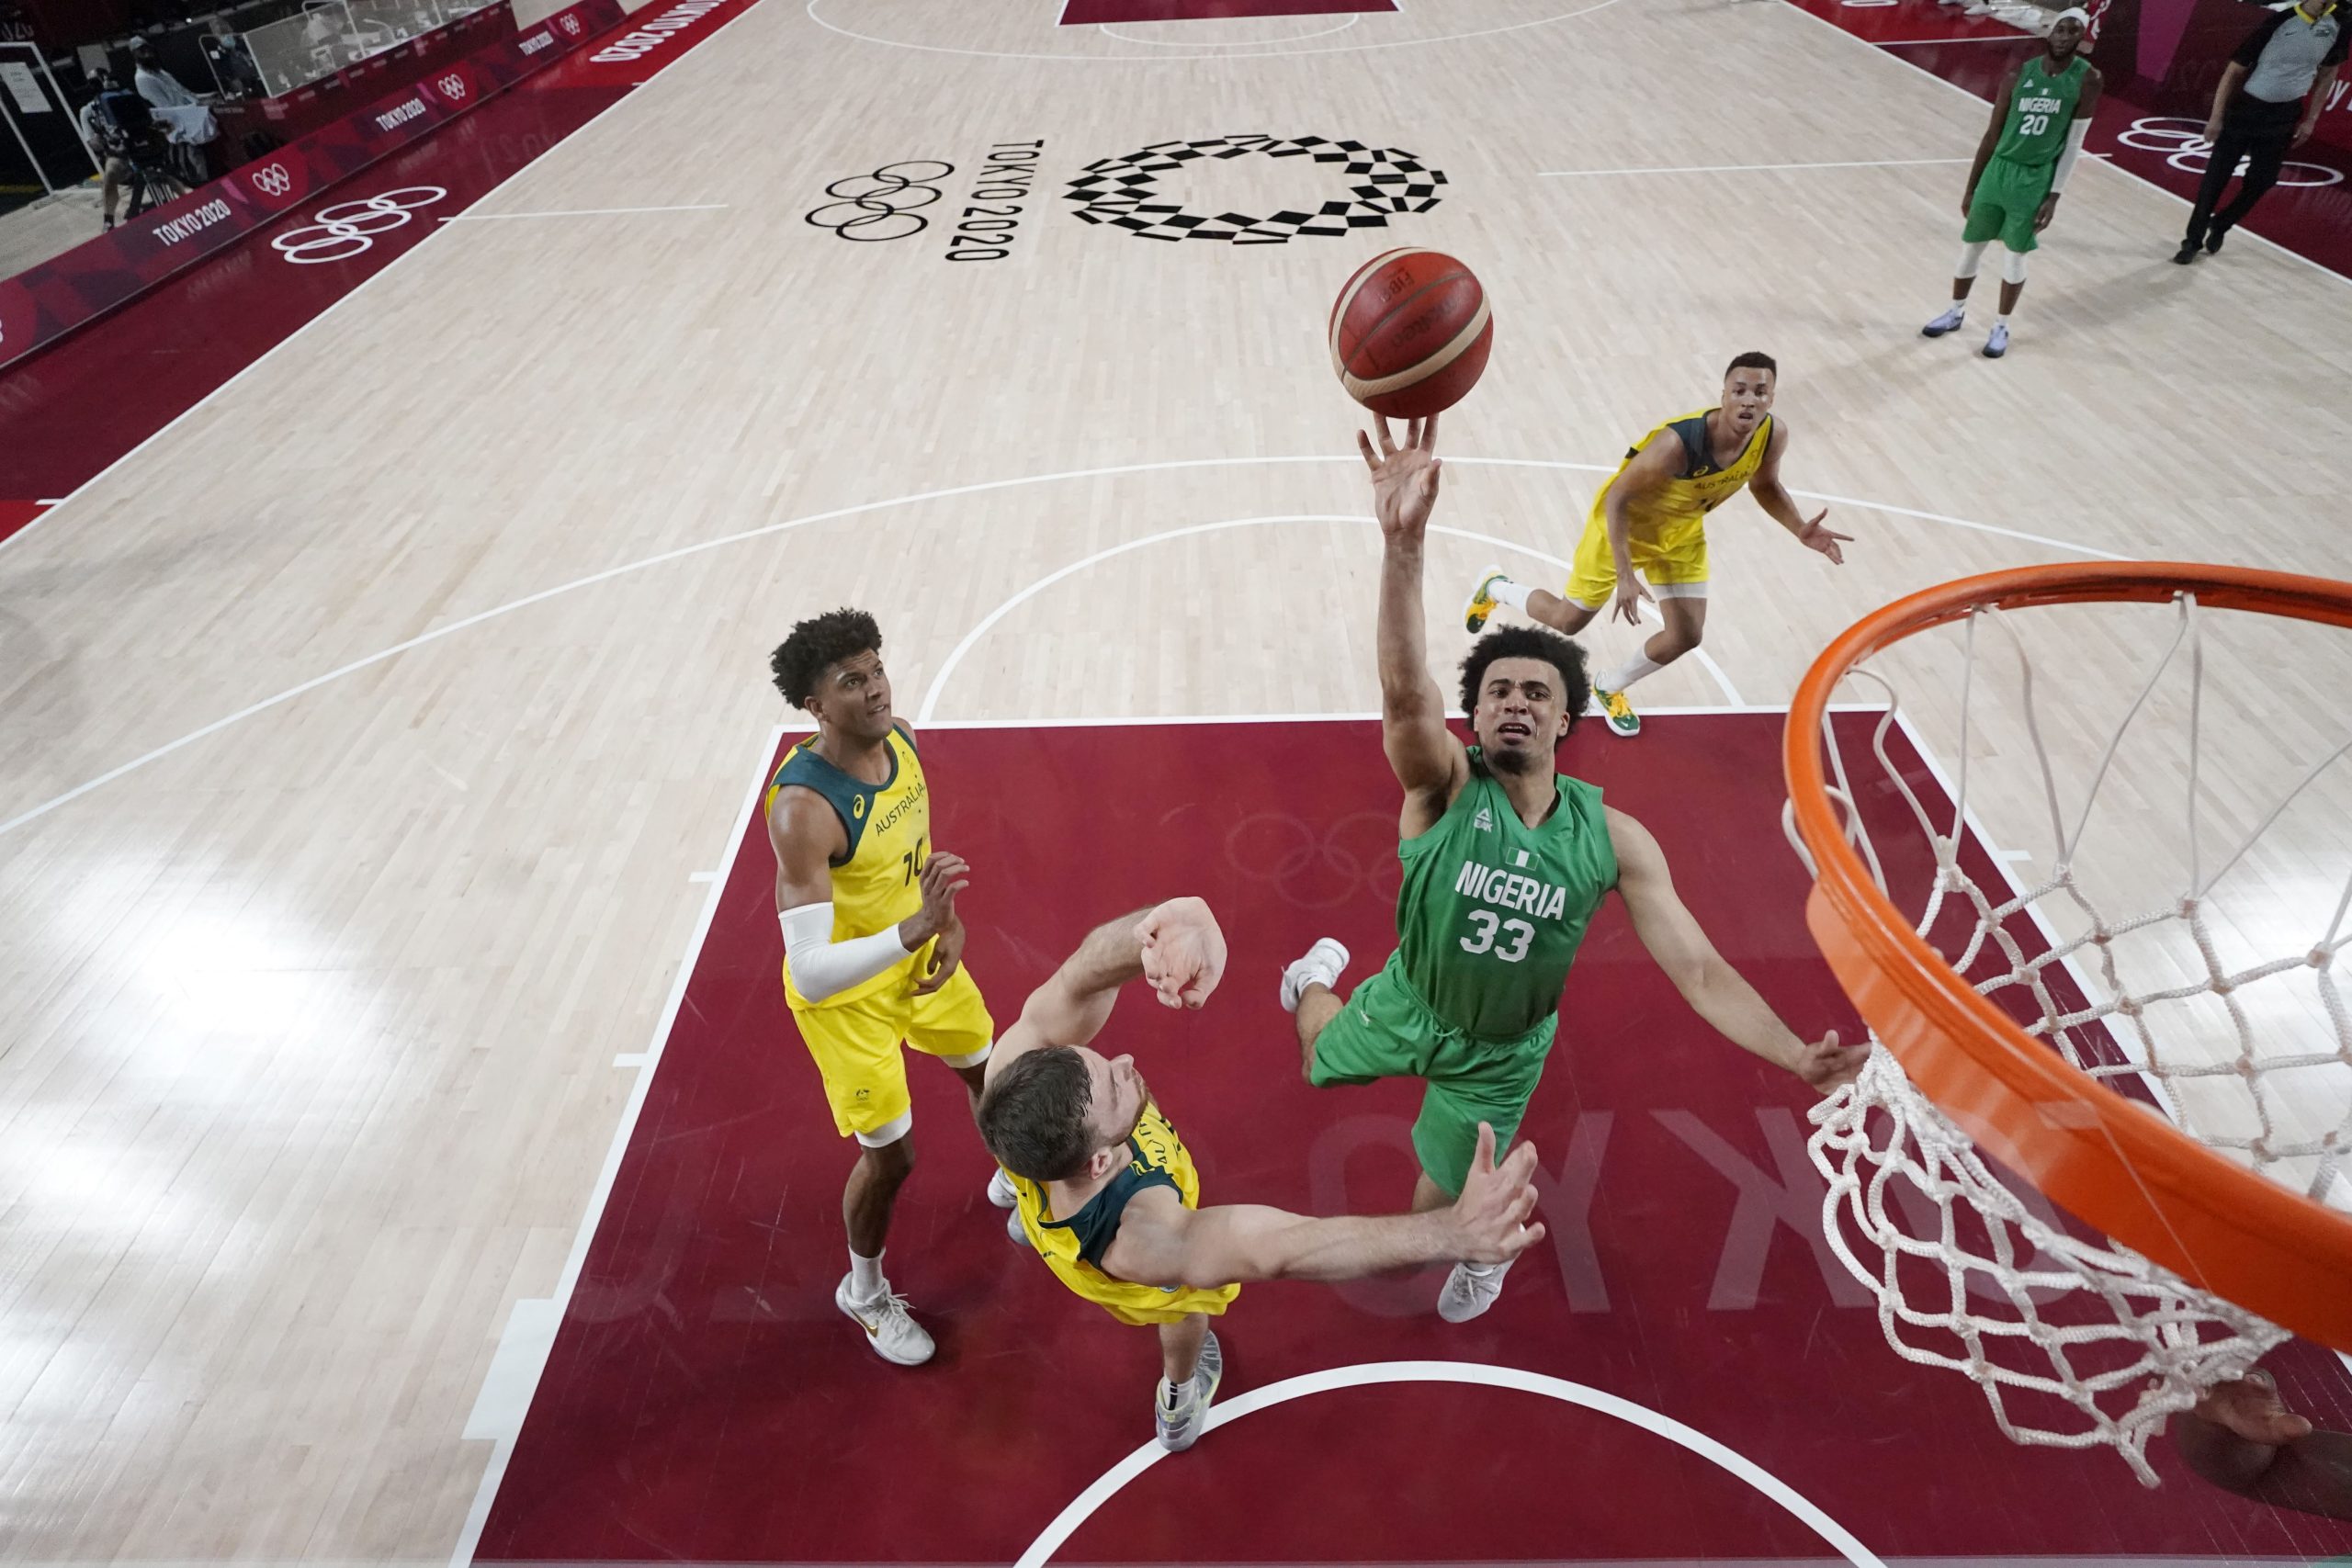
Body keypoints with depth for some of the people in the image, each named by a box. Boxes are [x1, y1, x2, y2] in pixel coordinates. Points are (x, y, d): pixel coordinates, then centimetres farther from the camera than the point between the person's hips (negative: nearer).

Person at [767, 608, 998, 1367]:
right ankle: (864, 1291, 37)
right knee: (890, 1156, 4)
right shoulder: (803, 808, -36)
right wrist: (912, 932, -51)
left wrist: (948, 926, -6)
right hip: (845, 992, -7)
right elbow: (810, 972, -39)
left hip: (920, 953, 7)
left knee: (994, 1069, 24)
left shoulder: (900, 738, -13)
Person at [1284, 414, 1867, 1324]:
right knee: (1317, 1067, 29)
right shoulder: (1445, 787, -29)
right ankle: (1321, 974, 62)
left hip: (1505, 1051, 0)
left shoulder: (1613, 839, -22)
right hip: (1405, 1004, 0)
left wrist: (1795, 1056, -39)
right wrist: (1403, 540, -68)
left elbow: (1700, 969, -21)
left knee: (1443, 1205, 17)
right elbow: (1403, 690, -51)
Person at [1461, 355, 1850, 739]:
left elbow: (1765, 485, 3)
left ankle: (1609, 687, 29)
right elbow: (1617, 498, -29)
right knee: (1567, 621, 6)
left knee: (1687, 635, 2)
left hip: (1680, 531, 6)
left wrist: (1800, 530, -13)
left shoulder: (1774, 436, -20)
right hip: (1625, 519, -5)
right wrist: (1625, 575, -33)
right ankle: (1495, 587, 36)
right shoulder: (1678, 443, -39)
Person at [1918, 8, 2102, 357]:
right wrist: (1971, 187, 4)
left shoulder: (2087, 79, -9)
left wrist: (2054, 196, -12)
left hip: (2036, 179, -2)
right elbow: (1993, 133, 3)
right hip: (1999, 168, 2)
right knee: (1970, 246, 11)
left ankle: (2001, 327, 20)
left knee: (2016, 256, 5)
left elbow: (2074, 143, -7)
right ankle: (1956, 312, 31)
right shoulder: (2020, 72, -3)